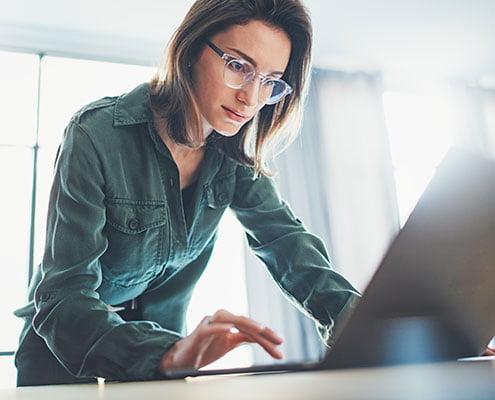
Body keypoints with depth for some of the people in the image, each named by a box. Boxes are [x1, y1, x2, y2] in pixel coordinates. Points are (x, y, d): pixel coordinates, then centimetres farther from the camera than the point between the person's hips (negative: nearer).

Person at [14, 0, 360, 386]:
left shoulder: (234, 153, -8)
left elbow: (284, 236, -10)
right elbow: (62, 299, -28)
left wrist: (349, 315, -27)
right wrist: (169, 355, -44)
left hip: (164, 335, 4)